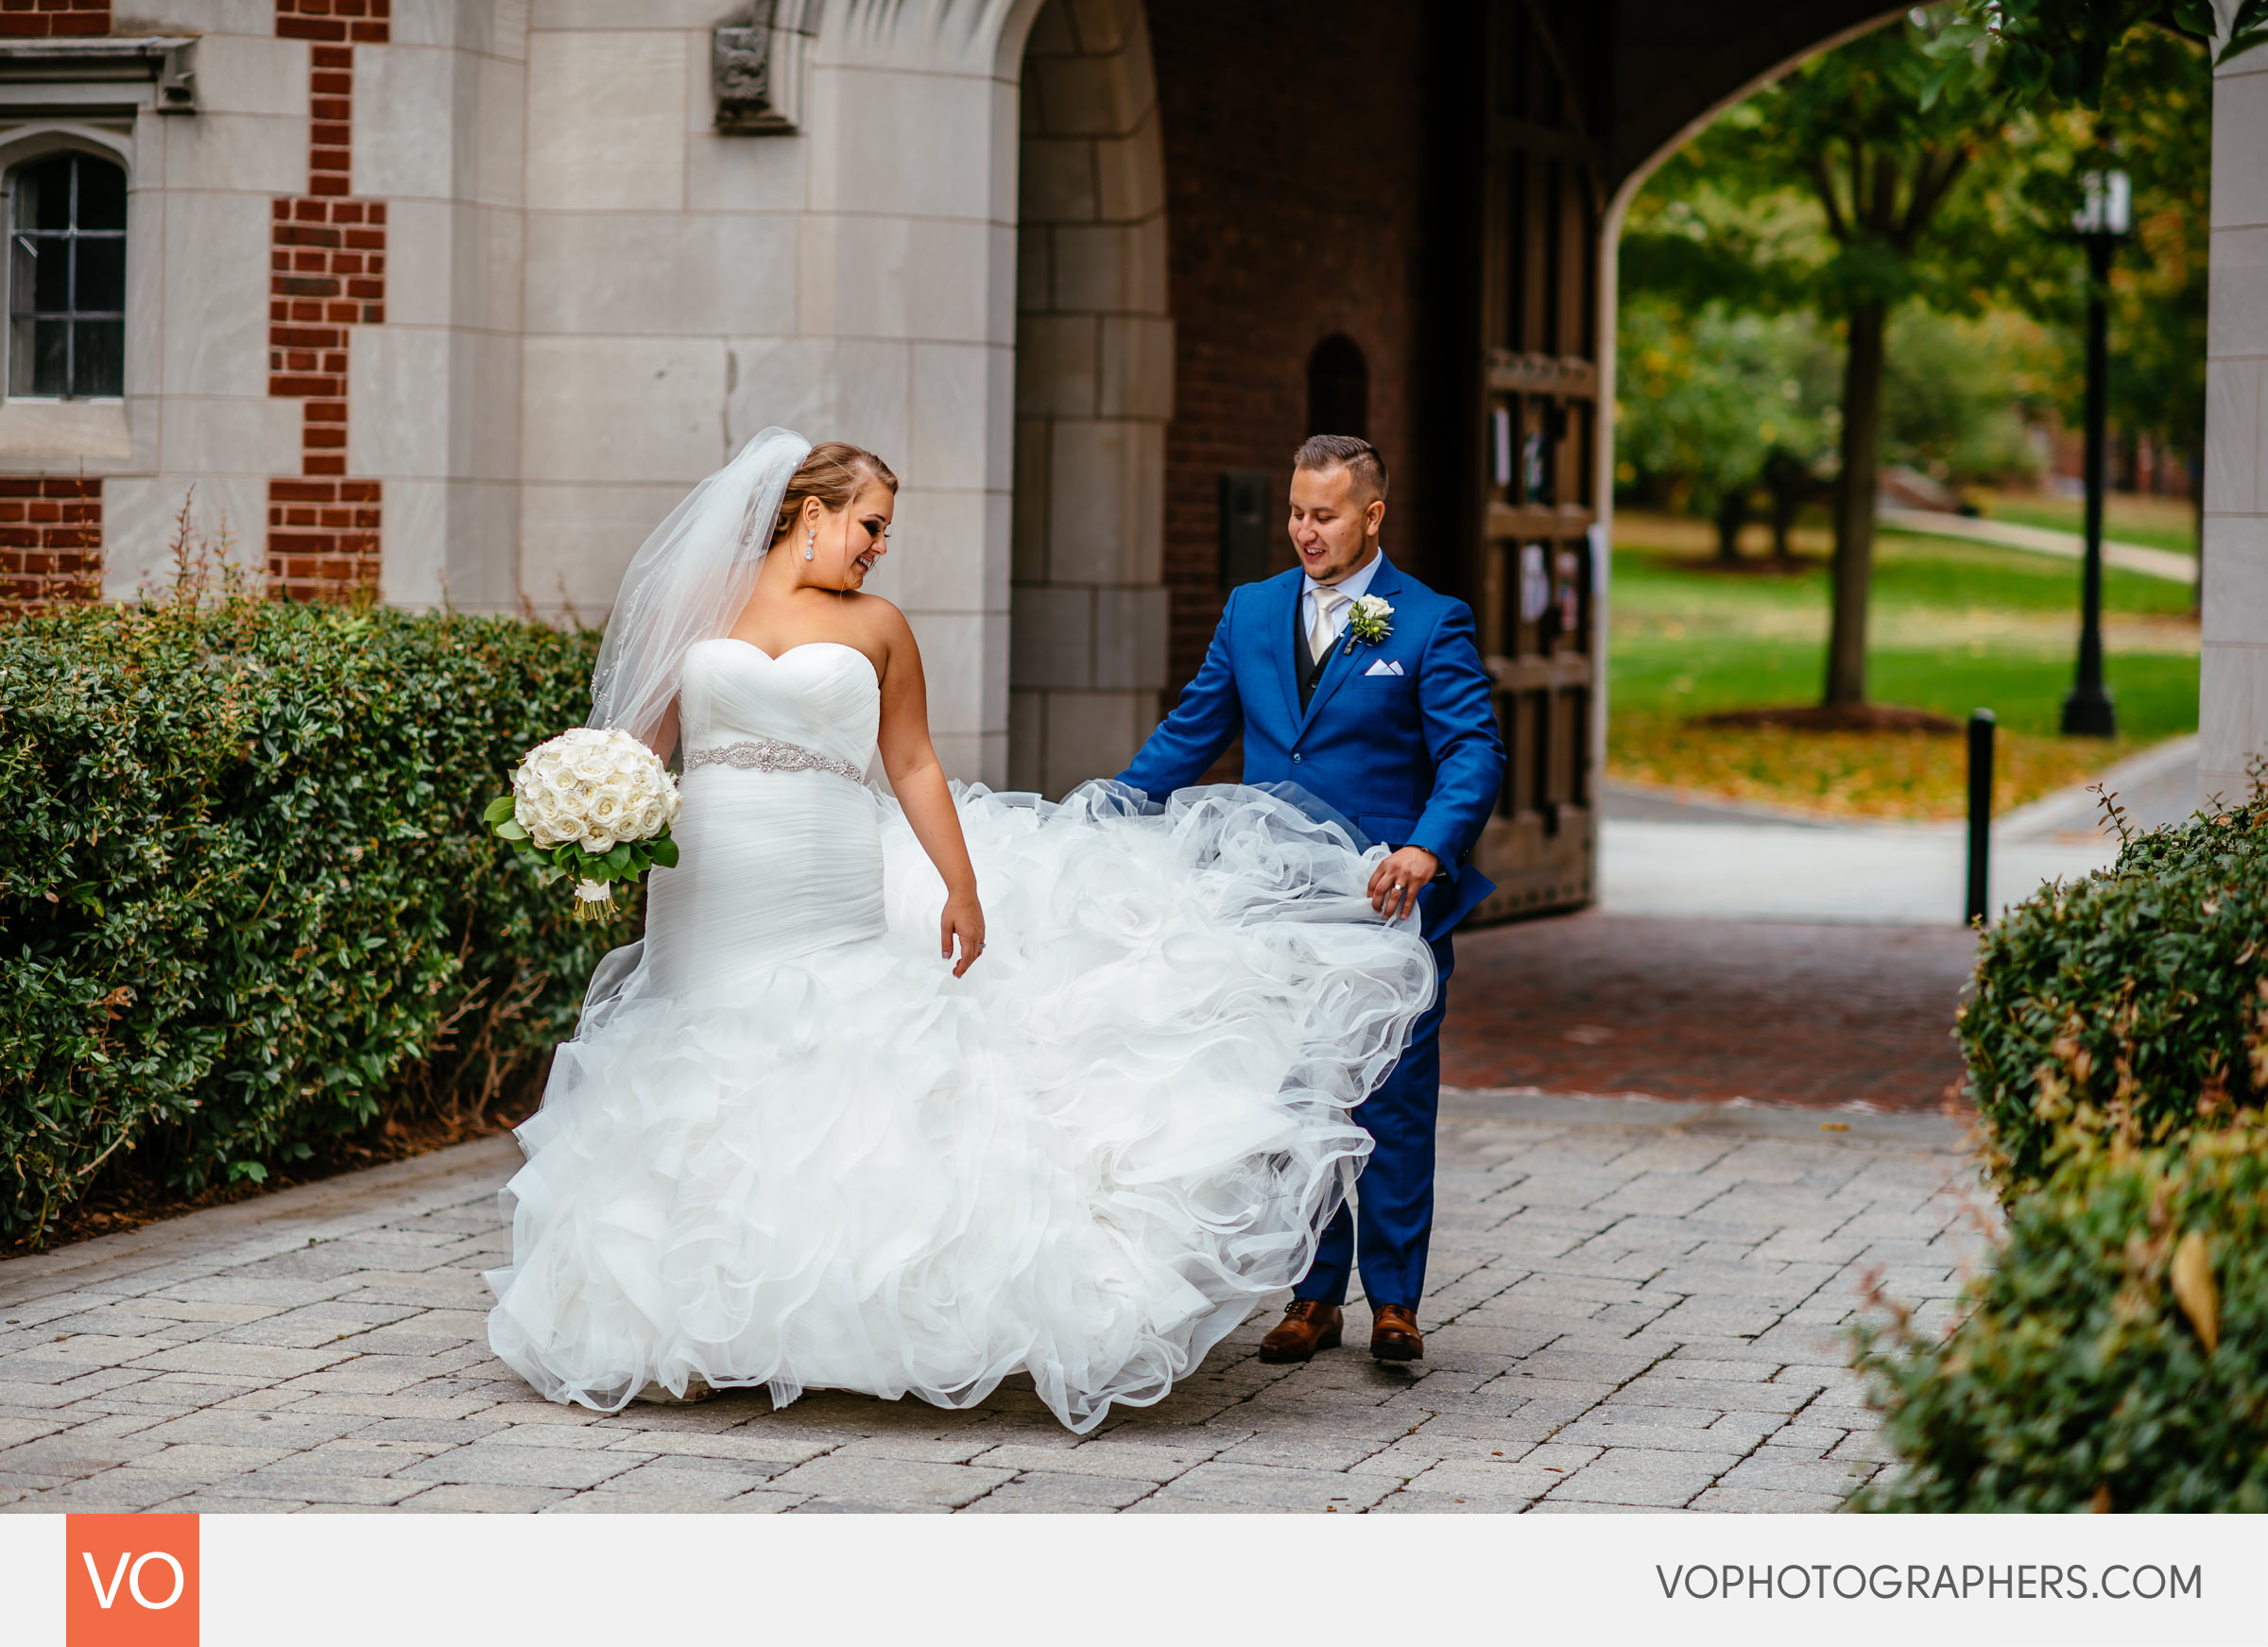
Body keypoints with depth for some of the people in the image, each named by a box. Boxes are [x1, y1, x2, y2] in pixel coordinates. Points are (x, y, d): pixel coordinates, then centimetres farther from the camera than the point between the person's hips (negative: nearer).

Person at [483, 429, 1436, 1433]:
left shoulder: (876, 627, 8)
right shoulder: (696, 605, 5)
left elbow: (914, 769, 8)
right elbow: (641, 742, 6)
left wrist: (963, 890, 5)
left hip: (833, 898, 0)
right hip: (709, 895, 0)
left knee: (841, 1081, -2)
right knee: (706, 1097, 4)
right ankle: (693, 1333, 11)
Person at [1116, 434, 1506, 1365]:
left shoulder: (1431, 625, -4)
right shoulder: (1252, 612, 10)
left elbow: (1474, 754, -13)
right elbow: (1190, 733, 14)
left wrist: (1429, 849, -30)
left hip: (1388, 906, -4)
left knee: (1393, 1106, 2)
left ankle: (1393, 1301, 12)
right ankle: (1314, 1297, 17)